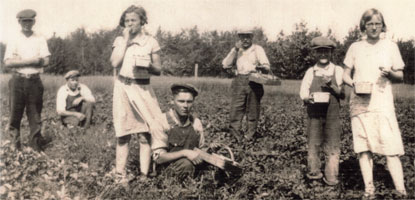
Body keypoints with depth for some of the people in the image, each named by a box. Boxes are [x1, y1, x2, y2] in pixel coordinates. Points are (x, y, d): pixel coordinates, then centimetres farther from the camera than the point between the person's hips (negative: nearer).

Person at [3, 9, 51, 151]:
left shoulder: (40, 40, 8)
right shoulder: (13, 41, 6)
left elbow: (45, 61, -2)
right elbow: (8, 63, -5)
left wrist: (20, 61, -11)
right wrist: (32, 61, -13)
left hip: (35, 81, 1)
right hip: (18, 81, 0)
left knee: (35, 114, 1)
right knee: (15, 113, 2)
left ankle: (36, 141, 6)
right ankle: (15, 141, 13)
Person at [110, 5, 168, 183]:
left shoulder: (151, 42, 2)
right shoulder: (120, 40, 6)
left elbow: (158, 69, 5)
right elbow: (115, 63, -9)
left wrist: (148, 65, -16)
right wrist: (126, 40, -6)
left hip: (143, 89, -1)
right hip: (123, 88, 1)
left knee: (144, 134, -3)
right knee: (123, 133, 3)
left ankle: (144, 175, 3)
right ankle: (120, 174, 8)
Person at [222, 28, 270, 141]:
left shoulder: (258, 49, 8)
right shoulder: (237, 51, 17)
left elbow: (267, 66, -1)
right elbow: (226, 65, 6)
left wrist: (260, 67, -25)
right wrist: (235, 50, -1)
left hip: (254, 81, -2)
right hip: (239, 81, 2)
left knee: (253, 110, 0)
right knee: (236, 108, -7)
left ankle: (250, 136, 9)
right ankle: (236, 137, -4)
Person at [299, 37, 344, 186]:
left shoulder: (338, 71, 5)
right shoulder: (310, 72, 7)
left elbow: (343, 94, 3)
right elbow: (303, 92, 2)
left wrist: (331, 85, -15)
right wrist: (308, 98, -20)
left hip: (332, 115, -1)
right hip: (314, 114, 1)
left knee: (332, 147, 1)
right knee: (313, 145, 6)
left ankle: (331, 177, 8)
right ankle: (313, 173, 18)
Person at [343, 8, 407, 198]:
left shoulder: (390, 46, 6)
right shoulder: (355, 47, 8)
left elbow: (400, 76, 10)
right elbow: (345, 75, 11)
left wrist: (390, 73, -12)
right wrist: (353, 84, -11)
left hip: (383, 102, -1)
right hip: (360, 102, 1)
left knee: (391, 146, -10)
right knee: (363, 146, 0)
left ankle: (401, 190, -8)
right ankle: (368, 188, 5)